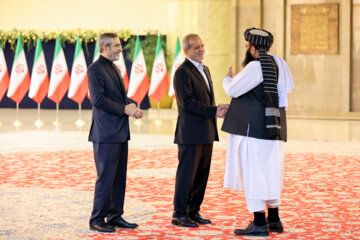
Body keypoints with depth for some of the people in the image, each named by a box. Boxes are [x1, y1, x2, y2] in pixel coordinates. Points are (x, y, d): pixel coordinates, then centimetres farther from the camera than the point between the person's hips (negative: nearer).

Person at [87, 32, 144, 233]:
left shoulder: (114, 68, 19)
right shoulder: (95, 69, -11)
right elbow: (98, 99, -20)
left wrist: (132, 106, 4)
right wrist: (124, 109, -17)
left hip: (120, 133, 9)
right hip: (106, 134, -9)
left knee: (120, 177, 11)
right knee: (106, 177, -6)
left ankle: (115, 216, 18)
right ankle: (97, 220, 1)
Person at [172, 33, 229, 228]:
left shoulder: (204, 69, 19)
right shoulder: (182, 72, -11)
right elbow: (187, 102, -18)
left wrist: (217, 110, 3)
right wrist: (213, 111, -18)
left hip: (206, 133, 9)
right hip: (191, 133, -9)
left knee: (202, 174, 10)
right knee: (187, 174, -4)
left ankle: (193, 211, 18)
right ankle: (179, 214, 3)